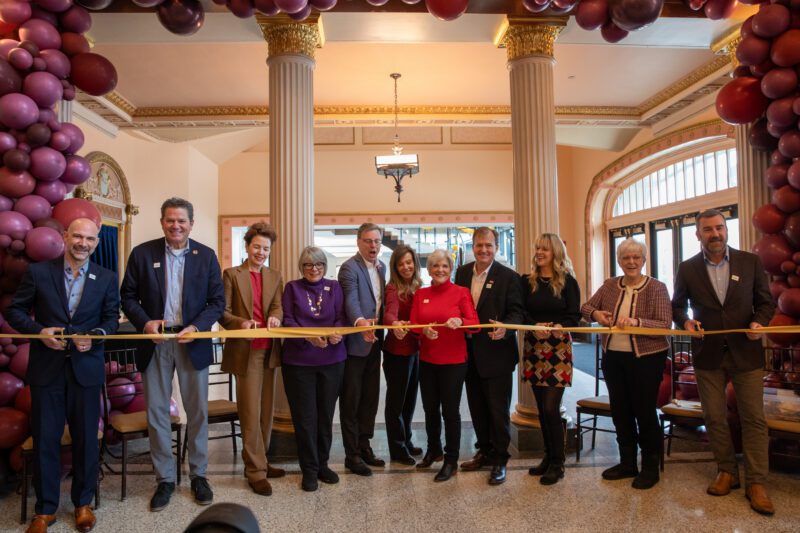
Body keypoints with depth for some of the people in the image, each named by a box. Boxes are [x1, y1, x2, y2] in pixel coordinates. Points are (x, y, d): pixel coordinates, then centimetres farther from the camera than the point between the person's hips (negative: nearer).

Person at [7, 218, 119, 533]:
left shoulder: (107, 278, 1)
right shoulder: (38, 272, -1)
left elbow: (112, 319, 4)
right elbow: (14, 311, 3)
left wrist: (95, 337, -16)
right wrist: (39, 331, -14)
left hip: (86, 368, 1)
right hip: (46, 368, 0)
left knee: (86, 438, 10)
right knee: (45, 439, 8)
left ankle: (83, 502, 29)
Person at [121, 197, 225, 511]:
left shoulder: (206, 256, 1)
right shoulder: (142, 253, 0)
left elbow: (217, 300, 1)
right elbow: (128, 296, 3)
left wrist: (197, 327, -14)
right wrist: (145, 322, -14)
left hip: (192, 341, 0)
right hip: (155, 342, 0)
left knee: (197, 411, 8)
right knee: (156, 413, 8)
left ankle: (198, 475, 24)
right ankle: (165, 479, 23)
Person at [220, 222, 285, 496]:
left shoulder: (275, 276, 12)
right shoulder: (231, 274, 0)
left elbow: (278, 306, 1)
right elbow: (223, 312, -5)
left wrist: (275, 317, -22)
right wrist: (241, 322, -24)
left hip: (268, 350, 5)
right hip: (245, 351, -5)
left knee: (266, 411, 12)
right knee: (251, 413, -2)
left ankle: (260, 462, 26)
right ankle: (256, 471, 7)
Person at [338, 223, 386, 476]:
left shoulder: (381, 266, 12)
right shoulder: (350, 267, -14)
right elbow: (351, 300, -29)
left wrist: (380, 323, 4)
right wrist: (360, 322, -46)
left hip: (374, 341, 8)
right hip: (355, 343, -8)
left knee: (370, 398, 16)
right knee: (351, 401, 4)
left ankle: (364, 446, 30)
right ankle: (352, 455, 15)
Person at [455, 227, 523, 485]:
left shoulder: (508, 276, -8)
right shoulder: (462, 273, 7)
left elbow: (516, 311, -12)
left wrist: (505, 328, -30)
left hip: (496, 353, -5)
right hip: (470, 353, 5)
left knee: (498, 409, 3)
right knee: (477, 407, 16)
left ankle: (499, 459, 18)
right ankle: (485, 452, 33)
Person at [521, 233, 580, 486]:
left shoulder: (568, 282, -1)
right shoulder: (527, 282, 8)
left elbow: (574, 316, -3)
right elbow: (522, 313, 4)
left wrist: (558, 327, -21)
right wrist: (536, 326, -15)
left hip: (558, 350, -3)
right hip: (534, 349, 4)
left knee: (551, 408, -7)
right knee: (542, 407, 9)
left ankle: (557, 463, 8)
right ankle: (549, 456, 24)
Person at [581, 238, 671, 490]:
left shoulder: (656, 288, -8)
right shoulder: (610, 285, 5)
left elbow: (665, 326, -16)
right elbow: (586, 307, 12)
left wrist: (636, 322, -31)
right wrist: (595, 313, -11)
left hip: (646, 358, -5)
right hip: (613, 356, 5)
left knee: (644, 411, 5)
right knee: (620, 411, 14)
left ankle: (650, 467, 24)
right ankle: (627, 462, 31)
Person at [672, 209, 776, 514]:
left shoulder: (751, 262, 0)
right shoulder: (687, 269, 1)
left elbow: (766, 302, 5)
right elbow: (677, 305, 10)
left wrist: (759, 321, -14)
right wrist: (685, 321, -10)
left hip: (746, 352, -1)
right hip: (708, 354, 1)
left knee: (753, 418, 2)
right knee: (714, 417, 9)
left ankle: (756, 483, 13)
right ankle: (727, 472, 26)